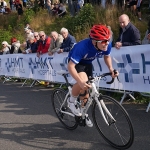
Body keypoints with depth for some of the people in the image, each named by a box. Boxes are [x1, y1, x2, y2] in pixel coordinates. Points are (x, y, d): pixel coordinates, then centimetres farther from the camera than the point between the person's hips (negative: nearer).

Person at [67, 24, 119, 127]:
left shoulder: (107, 45, -26)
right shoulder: (83, 46, -42)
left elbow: (107, 56, -1)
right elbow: (70, 66, -41)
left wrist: (111, 68, -18)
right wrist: (80, 82, -52)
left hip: (88, 63, 5)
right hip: (76, 62, -5)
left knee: (87, 88, 9)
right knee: (84, 81, -33)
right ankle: (72, 101, -3)